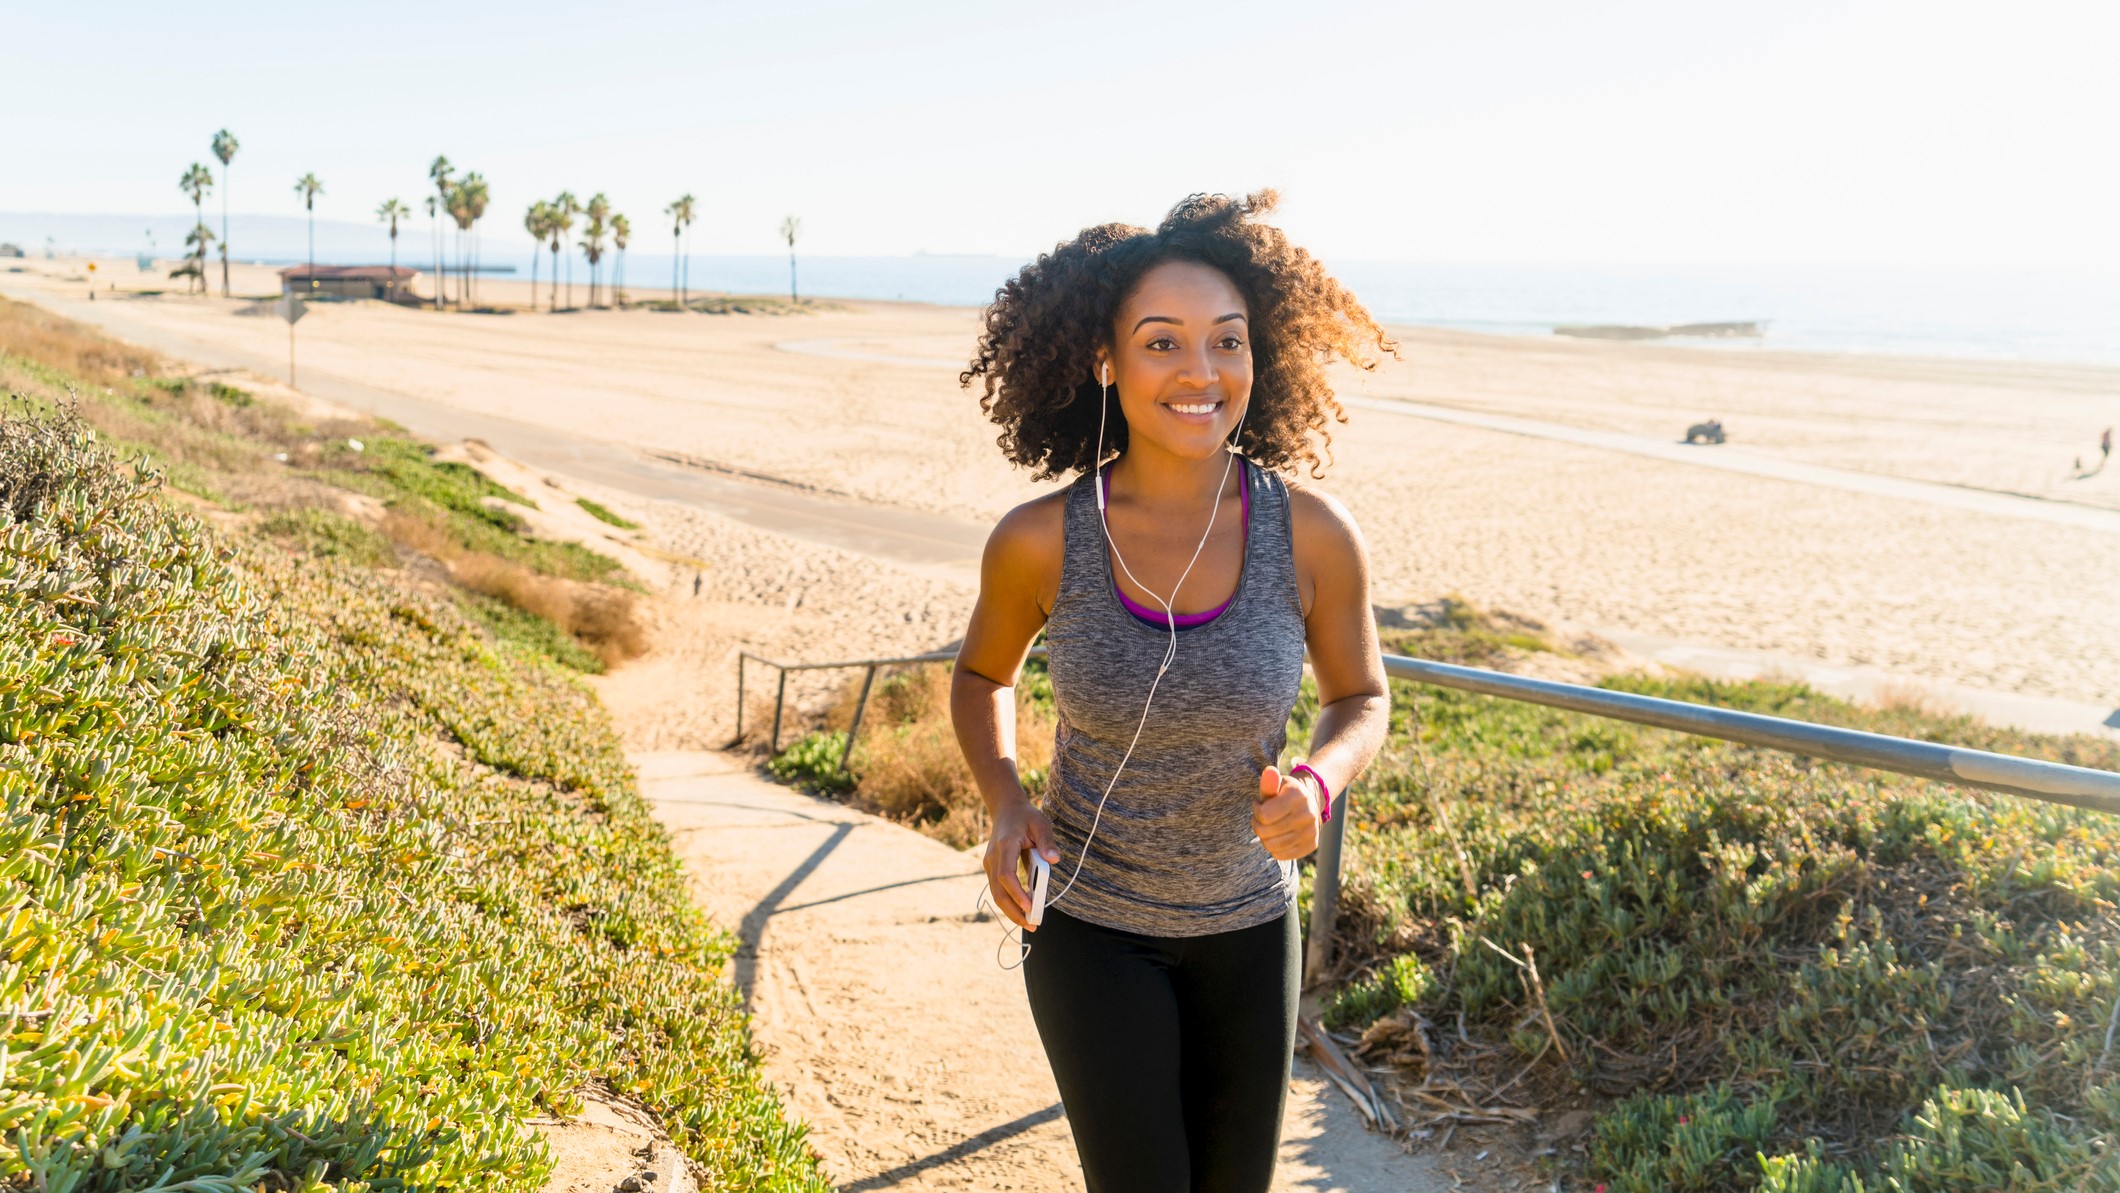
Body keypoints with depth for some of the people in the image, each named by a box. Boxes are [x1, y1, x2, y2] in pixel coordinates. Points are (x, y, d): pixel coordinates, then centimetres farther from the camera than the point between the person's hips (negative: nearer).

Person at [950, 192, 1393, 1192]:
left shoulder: (1316, 536, -18)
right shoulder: (1039, 542, -19)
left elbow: (1362, 699, 0)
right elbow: (982, 674, 2)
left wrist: (1317, 785, -21)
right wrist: (1004, 808, -14)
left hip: (1249, 924, 2)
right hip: (1091, 922, -2)